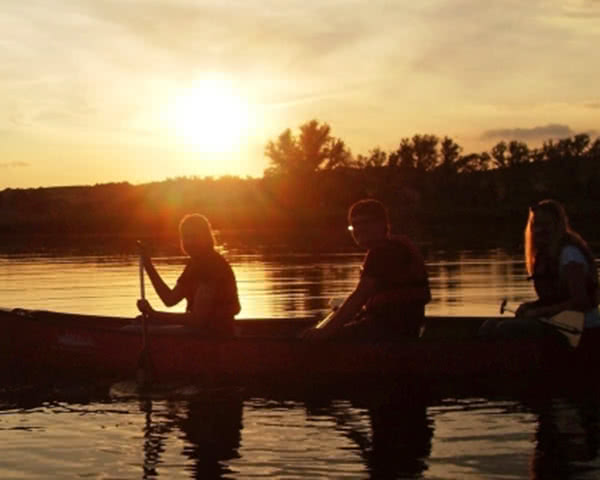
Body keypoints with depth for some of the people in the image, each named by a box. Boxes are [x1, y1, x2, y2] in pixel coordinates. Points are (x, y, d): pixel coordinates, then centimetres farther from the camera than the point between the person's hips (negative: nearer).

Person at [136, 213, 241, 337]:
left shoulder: (212, 265, -20)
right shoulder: (196, 263, 12)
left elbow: (198, 318, -25)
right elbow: (170, 299, 9)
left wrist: (153, 314, -25)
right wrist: (148, 265, 5)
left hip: (214, 335, -10)